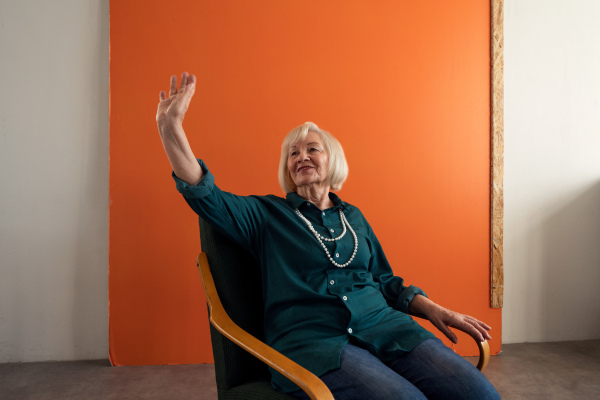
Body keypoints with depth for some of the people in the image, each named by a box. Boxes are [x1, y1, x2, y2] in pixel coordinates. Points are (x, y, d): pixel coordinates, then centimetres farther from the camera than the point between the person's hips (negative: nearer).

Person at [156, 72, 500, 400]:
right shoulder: (267, 215, 10)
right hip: (310, 339, -4)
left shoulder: (354, 216, 21)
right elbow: (205, 195, -4)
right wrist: (170, 126, -13)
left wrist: (434, 309, 6)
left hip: (382, 326, 4)